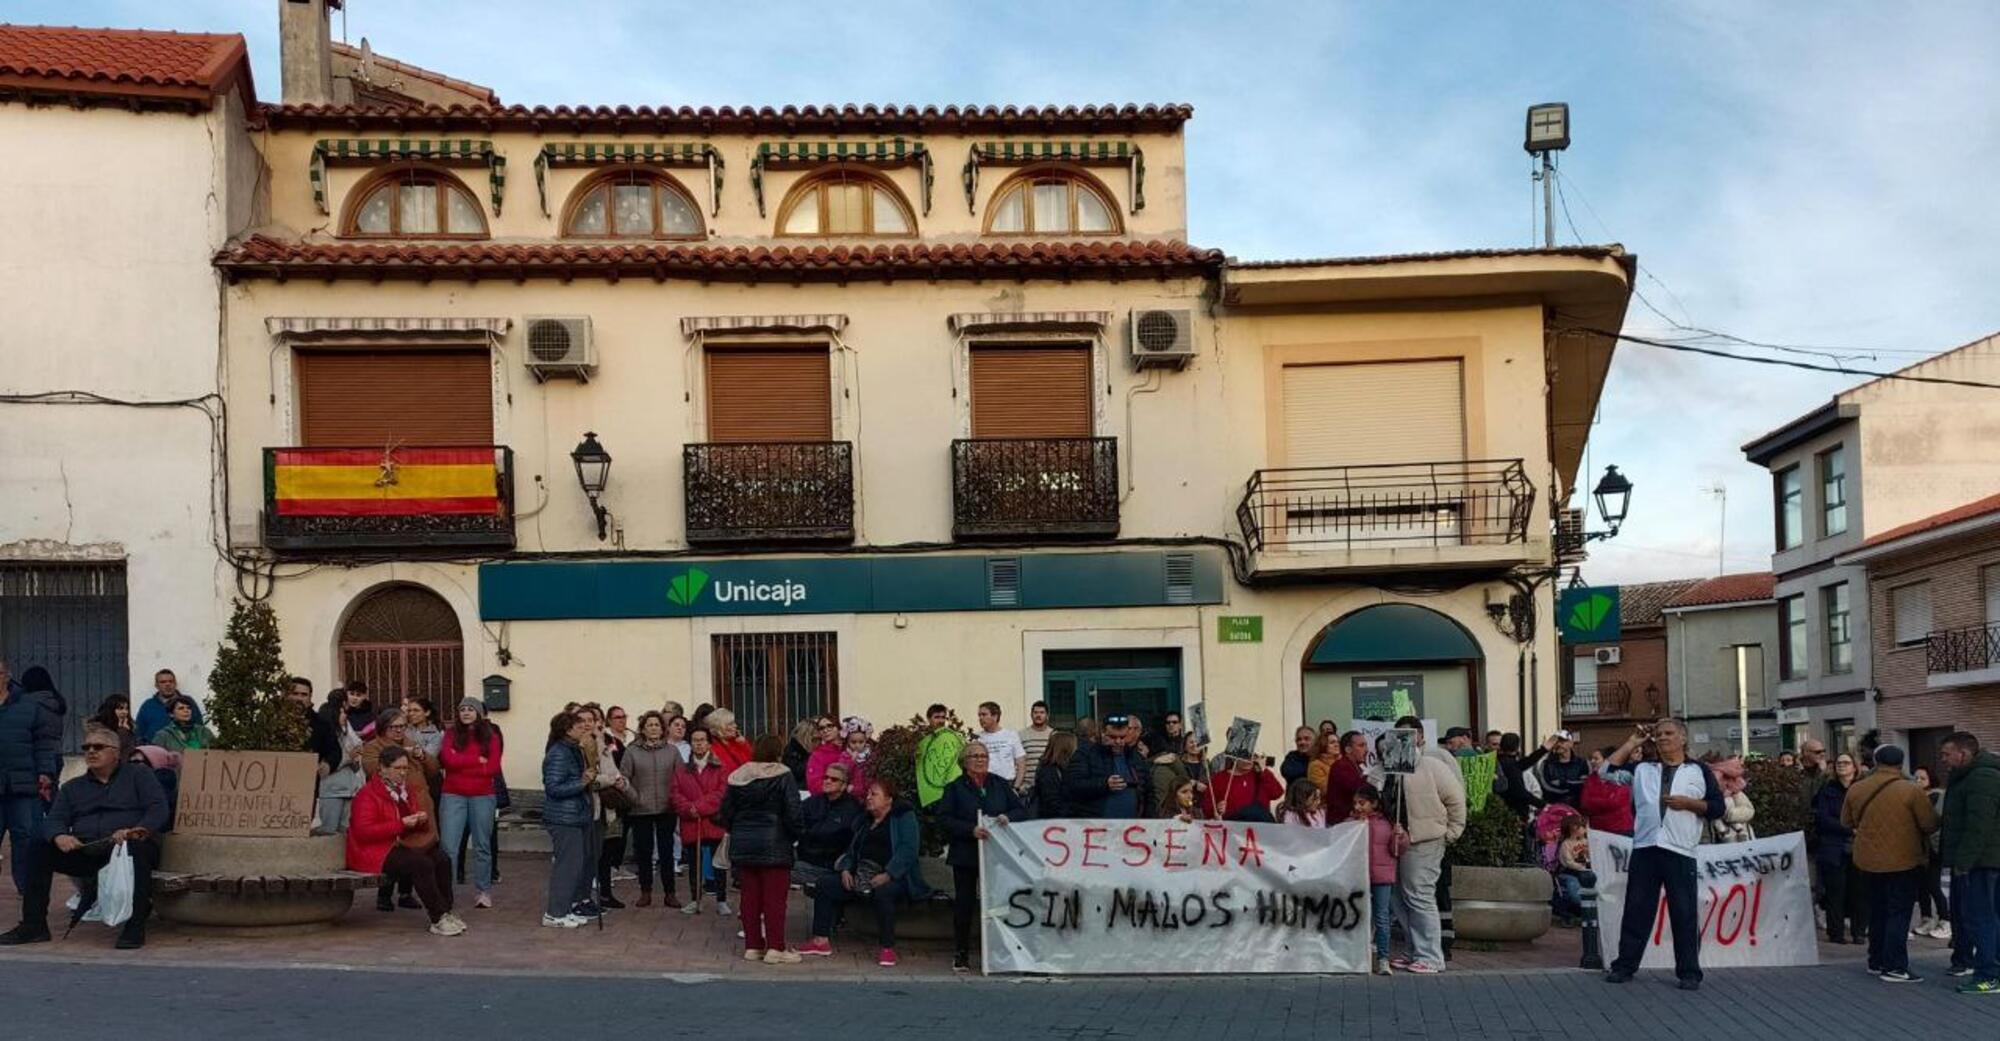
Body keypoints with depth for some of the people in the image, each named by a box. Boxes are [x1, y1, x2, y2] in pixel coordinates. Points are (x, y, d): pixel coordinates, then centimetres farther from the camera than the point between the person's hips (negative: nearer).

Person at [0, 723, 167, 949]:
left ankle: (135, 928, -34)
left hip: (126, 851, -4)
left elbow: (159, 808, -1)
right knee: (36, 847, -16)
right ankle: (34, 926, -13)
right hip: (83, 852, 4)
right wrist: (59, 836, -16)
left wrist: (135, 831, -21)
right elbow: (54, 819, 10)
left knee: (137, 847, -38)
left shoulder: (138, 774, 14)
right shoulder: (72, 788, 25)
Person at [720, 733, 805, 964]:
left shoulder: (737, 777, 5)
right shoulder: (783, 777, -10)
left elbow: (725, 813, 8)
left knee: (750, 896, 11)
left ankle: (752, 946, 14)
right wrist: (796, 834, 3)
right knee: (775, 897, 0)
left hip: (743, 843, 5)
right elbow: (793, 813, -13)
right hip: (774, 845, -5)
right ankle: (775, 948, -1)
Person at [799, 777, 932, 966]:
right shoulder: (864, 820, 22)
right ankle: (821, 940, -5)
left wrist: (888, 875, -23)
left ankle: (888, 948, -32)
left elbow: (908, 849, -14)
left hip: (894, 878, -7)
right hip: (861, 875, 7)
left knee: (882, 893, -40)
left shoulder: (903, 816, -1)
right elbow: (851, 848, 24)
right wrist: (845, 869, 2)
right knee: (825, 890, -8)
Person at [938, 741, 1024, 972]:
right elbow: (944, 818, -7)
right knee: (964, 903, 1)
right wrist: (971, 829, -18)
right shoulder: (955, 788, 3)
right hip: (965, 855, -2)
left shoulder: (1000, 785, 10)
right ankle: (961, 955, 10)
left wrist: (1008, 817, -12)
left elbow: (1022, 811, 10)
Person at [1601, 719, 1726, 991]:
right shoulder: (1643, 769, 18)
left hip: (1680, 852, -2)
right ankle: (1625, 965, 10)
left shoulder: (1698, 771, 12)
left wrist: (1689, 803, -8)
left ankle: (1689, 972, 5)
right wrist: (1632, 743, 12)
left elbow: (1717, 808, 7)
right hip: (1644, 848, 2)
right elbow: (1609, 770, 9)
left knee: (1684, 914, -2)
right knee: (1636, 910, 4)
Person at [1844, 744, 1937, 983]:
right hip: (1903, 862, -5)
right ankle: (1894, 967, -3)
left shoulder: (1856, 789, -1)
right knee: (1899, 913, 0)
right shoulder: (1911, 791, -15)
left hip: (1867, 862, 5)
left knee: (1877, 912, 18)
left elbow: (1847, 821, 10)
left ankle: (1876, 961, 26)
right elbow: (1930, 824, -11)